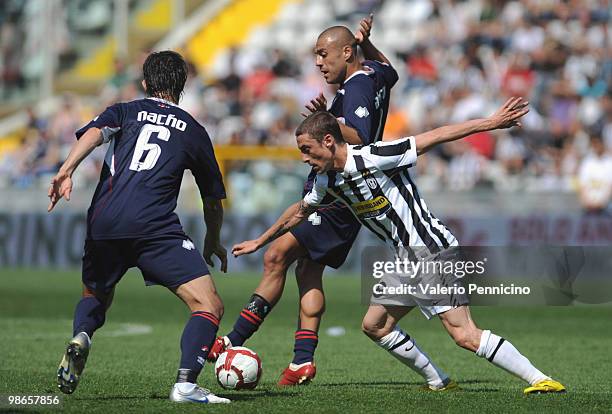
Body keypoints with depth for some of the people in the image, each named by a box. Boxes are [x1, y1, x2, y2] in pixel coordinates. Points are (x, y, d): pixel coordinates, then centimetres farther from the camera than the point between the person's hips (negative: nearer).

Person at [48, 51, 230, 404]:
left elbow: (95, 132, -3)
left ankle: (81, 338, -4)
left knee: (95, 298, 29)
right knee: (209, 306, -3)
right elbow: (213, 200, 29)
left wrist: (67, 171, -15)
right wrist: (214, 242, 46)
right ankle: (186, 383, -24)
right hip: (154, 226, -3)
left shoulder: (125, 112, 22)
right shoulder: (194, 130, 21)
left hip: (103, 224, 3)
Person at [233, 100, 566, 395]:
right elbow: (300, 211, 27)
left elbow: (435, 137, -18)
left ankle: (538, 379, -17)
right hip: (405, 260, 9)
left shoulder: (374, 158, -19)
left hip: (434, 252, -9)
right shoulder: (327, 181, 6)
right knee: (374, 326, 12)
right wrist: (259, 242, 35)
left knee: (464, 334, -18)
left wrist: (492, 122, -19)